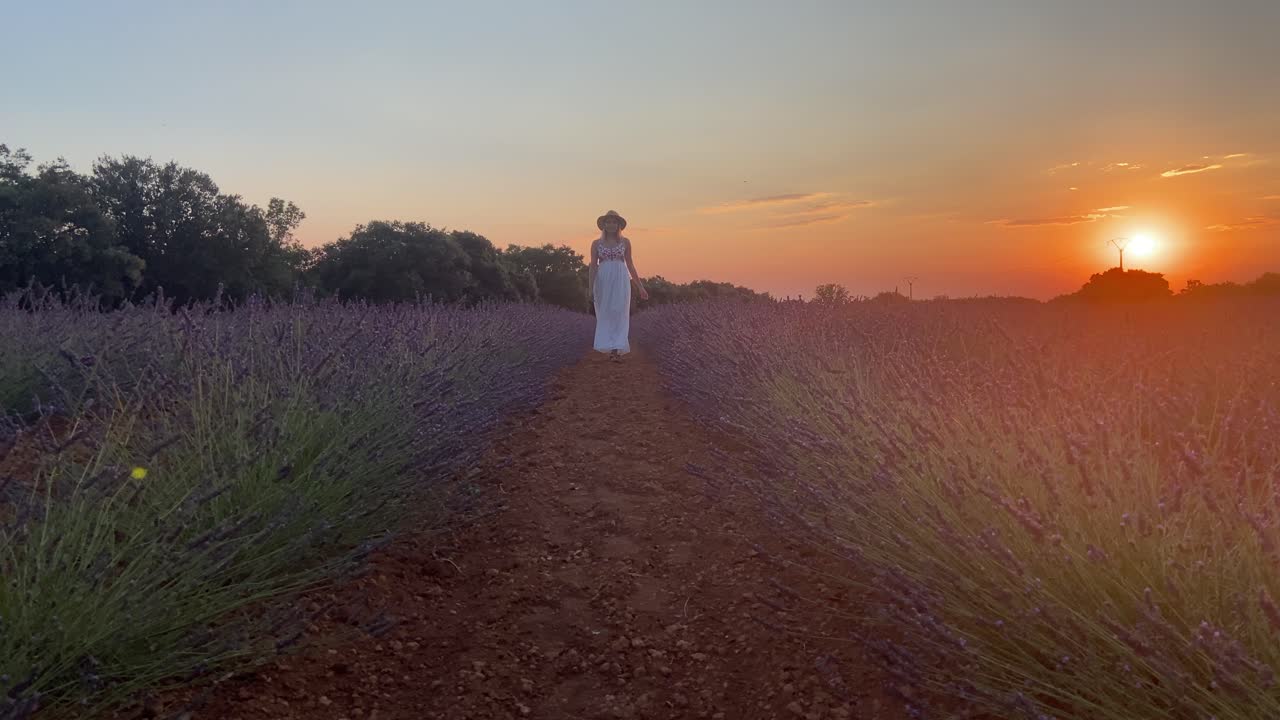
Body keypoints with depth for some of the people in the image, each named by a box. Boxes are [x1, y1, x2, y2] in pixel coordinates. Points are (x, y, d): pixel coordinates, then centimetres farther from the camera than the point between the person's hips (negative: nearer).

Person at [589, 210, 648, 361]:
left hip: (621, 281, -1)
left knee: (620, 314, -9)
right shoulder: (596, 243, 6)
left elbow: (630, 265, 10)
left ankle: (617, 350, -13)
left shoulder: (625, 242, 7)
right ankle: (612, 349, 12)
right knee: (605, 316, 3)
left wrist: (640, 287, 9)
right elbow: (593, 266, 2)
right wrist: (591, 289, -6)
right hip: (603, 282, 1)